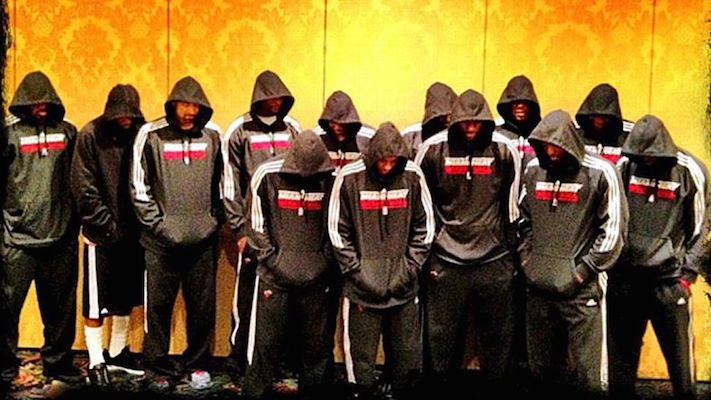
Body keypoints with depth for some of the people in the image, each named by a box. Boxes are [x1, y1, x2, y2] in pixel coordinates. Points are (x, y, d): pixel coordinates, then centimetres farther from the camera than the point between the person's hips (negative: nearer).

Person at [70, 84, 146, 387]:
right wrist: (108, 225, -13)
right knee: (96, 303, 4)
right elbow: (84, 189, -10)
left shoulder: (141, 134, 0)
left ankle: (116, 353, 31)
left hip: (132, 231, 4)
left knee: (126, 299, 15)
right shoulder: (91, 135, -8)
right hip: (101, 233, -4)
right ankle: (96, 362, 18)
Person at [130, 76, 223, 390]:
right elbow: (139, 187, -1)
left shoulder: (212, 135, 4)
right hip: (162, 241, -2)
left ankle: (197, 362, 27)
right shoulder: (151, 135, -3)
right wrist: (157, 223, -5)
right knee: (159, 305, 4)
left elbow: (223, 184, 12)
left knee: (203, 305, 9)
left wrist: (215, 219, 6)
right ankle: (159, 368, 19)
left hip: (203, 239, 2)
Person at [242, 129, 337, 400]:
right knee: (265, 343, 3)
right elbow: (256, 223, 0)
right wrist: (270, 259, -4)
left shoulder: (332, 178, -3)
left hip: (317, 278, 2)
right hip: (275, 277, -1)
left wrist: (326, 260, 0)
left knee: (318, 345, 10)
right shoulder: (267, 175, -7)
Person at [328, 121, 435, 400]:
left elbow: (425, 227, 5)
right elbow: (337, 230, -2)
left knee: (408, 356, 11)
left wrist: (410, 269, -1)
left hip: (403, 288, 2)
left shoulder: (413, 176, -2)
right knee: (361, 356, 6)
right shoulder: (349, 177, -6)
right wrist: (355, 270, -6)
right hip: (362, 286, -2)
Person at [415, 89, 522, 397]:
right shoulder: (433, 149, -4)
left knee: (498, 336, 12)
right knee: (441, 337, 8)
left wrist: (514, 246, 13)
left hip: (494, 261, 1)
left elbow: (513, 202, 9)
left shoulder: (504, 150, -2)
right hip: (445, 261, 0)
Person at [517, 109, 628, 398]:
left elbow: (613, 231, -7)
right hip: (538, 288, 5)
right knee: (541, 370, 15)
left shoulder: (600, 173, -7)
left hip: (582, 289, -4)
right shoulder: (533, 170, 8)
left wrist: (583, 270, -9)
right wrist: (527, 259, 8)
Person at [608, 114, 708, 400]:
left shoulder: (689, 172, -4)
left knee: (680, 355, 3)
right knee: (621, 354, 11)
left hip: (669, 280, -2)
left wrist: (687, 273, -3)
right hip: (624, 277, 2)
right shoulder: (625, 165, 2)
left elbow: (698, 228, 1)